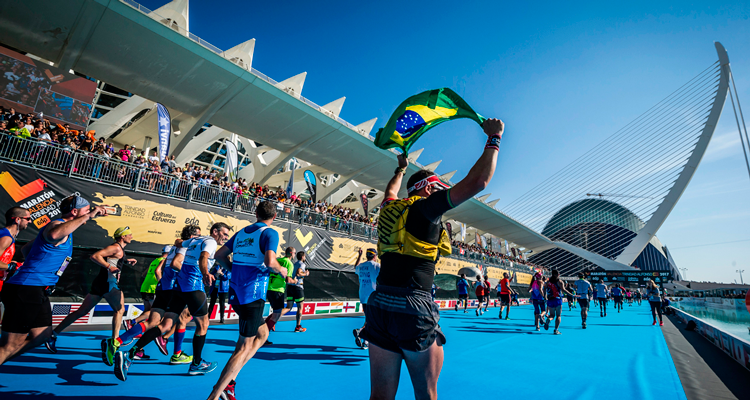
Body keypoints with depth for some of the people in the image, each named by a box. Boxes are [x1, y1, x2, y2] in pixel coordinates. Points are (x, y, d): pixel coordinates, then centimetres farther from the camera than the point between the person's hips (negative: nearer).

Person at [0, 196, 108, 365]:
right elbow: (54, 234, -43)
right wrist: (88, 215, -37)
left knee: (41, 336, 15)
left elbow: (25, 249, 30)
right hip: (26, 289, -10)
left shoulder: (65, 231, 17)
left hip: (38, 293, 10)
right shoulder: (57, 224, -14)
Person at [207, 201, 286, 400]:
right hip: (253, 295, -8)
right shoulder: (270, 233, -9)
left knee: (262, 334, 22)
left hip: (236, 293, 8)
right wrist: (281, 270, -4)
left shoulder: (241, 233, 12)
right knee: (245, 348, 4)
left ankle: (228, 381, 17)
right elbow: (270, 261, -23)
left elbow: (219, 255, 13)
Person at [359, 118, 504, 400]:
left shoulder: (391, 208, 15)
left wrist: (401, 169, 58)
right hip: (412, 308, -7)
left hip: (379, 305, 7)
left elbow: (390, 192, 41)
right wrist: (493, 139, 5)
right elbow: (477, 182, -8)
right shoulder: (426, 207, -4)